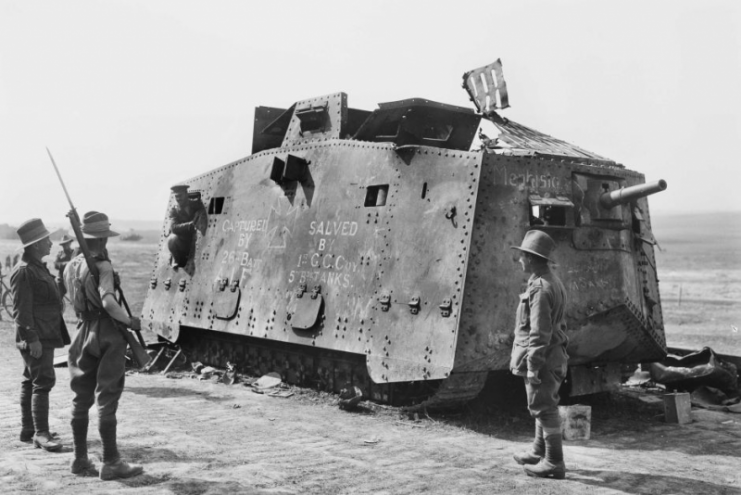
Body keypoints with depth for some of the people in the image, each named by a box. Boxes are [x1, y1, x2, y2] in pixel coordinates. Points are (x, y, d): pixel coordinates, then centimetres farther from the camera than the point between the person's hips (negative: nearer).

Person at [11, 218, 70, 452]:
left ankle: (27, 429, 23)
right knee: (43, 382, -10)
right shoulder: (23, 271, -15)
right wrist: (32, 338, -22)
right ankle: (41, 433, -6)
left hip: (44, 335, 10)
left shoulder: (39, 267, 15)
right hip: (35, 338, -10)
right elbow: (21, 309, -19)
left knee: (31, 381, 15)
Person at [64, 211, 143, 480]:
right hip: (107, 336, -7)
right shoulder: (102, 266, -15)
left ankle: (80, 459, 21)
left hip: (84, 334, 7)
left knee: (81, 398, 13)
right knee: (107, 400, -3)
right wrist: (130, 321, -15)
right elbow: (108, 302, -27)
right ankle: (111, 463, 2)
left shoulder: (71, 266, 7)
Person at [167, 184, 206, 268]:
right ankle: (177, 261, 0)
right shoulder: (173, 210, -2)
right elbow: (173, 227, -18)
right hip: (182, 242, -3)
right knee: (172, 239, -33)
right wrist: (190, 225, -32)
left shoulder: (196, 204, 3)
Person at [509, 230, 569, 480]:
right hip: (552, 355, 10)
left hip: (541, 357, -10)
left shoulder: (540, 288, -21)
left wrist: (533, 367, -22)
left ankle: (554, 463, 4)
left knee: (544, 408, -3)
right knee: (543, 407, 19)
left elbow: (539, 332, -24)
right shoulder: (552, 281, 11)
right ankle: (540, 452, 33)